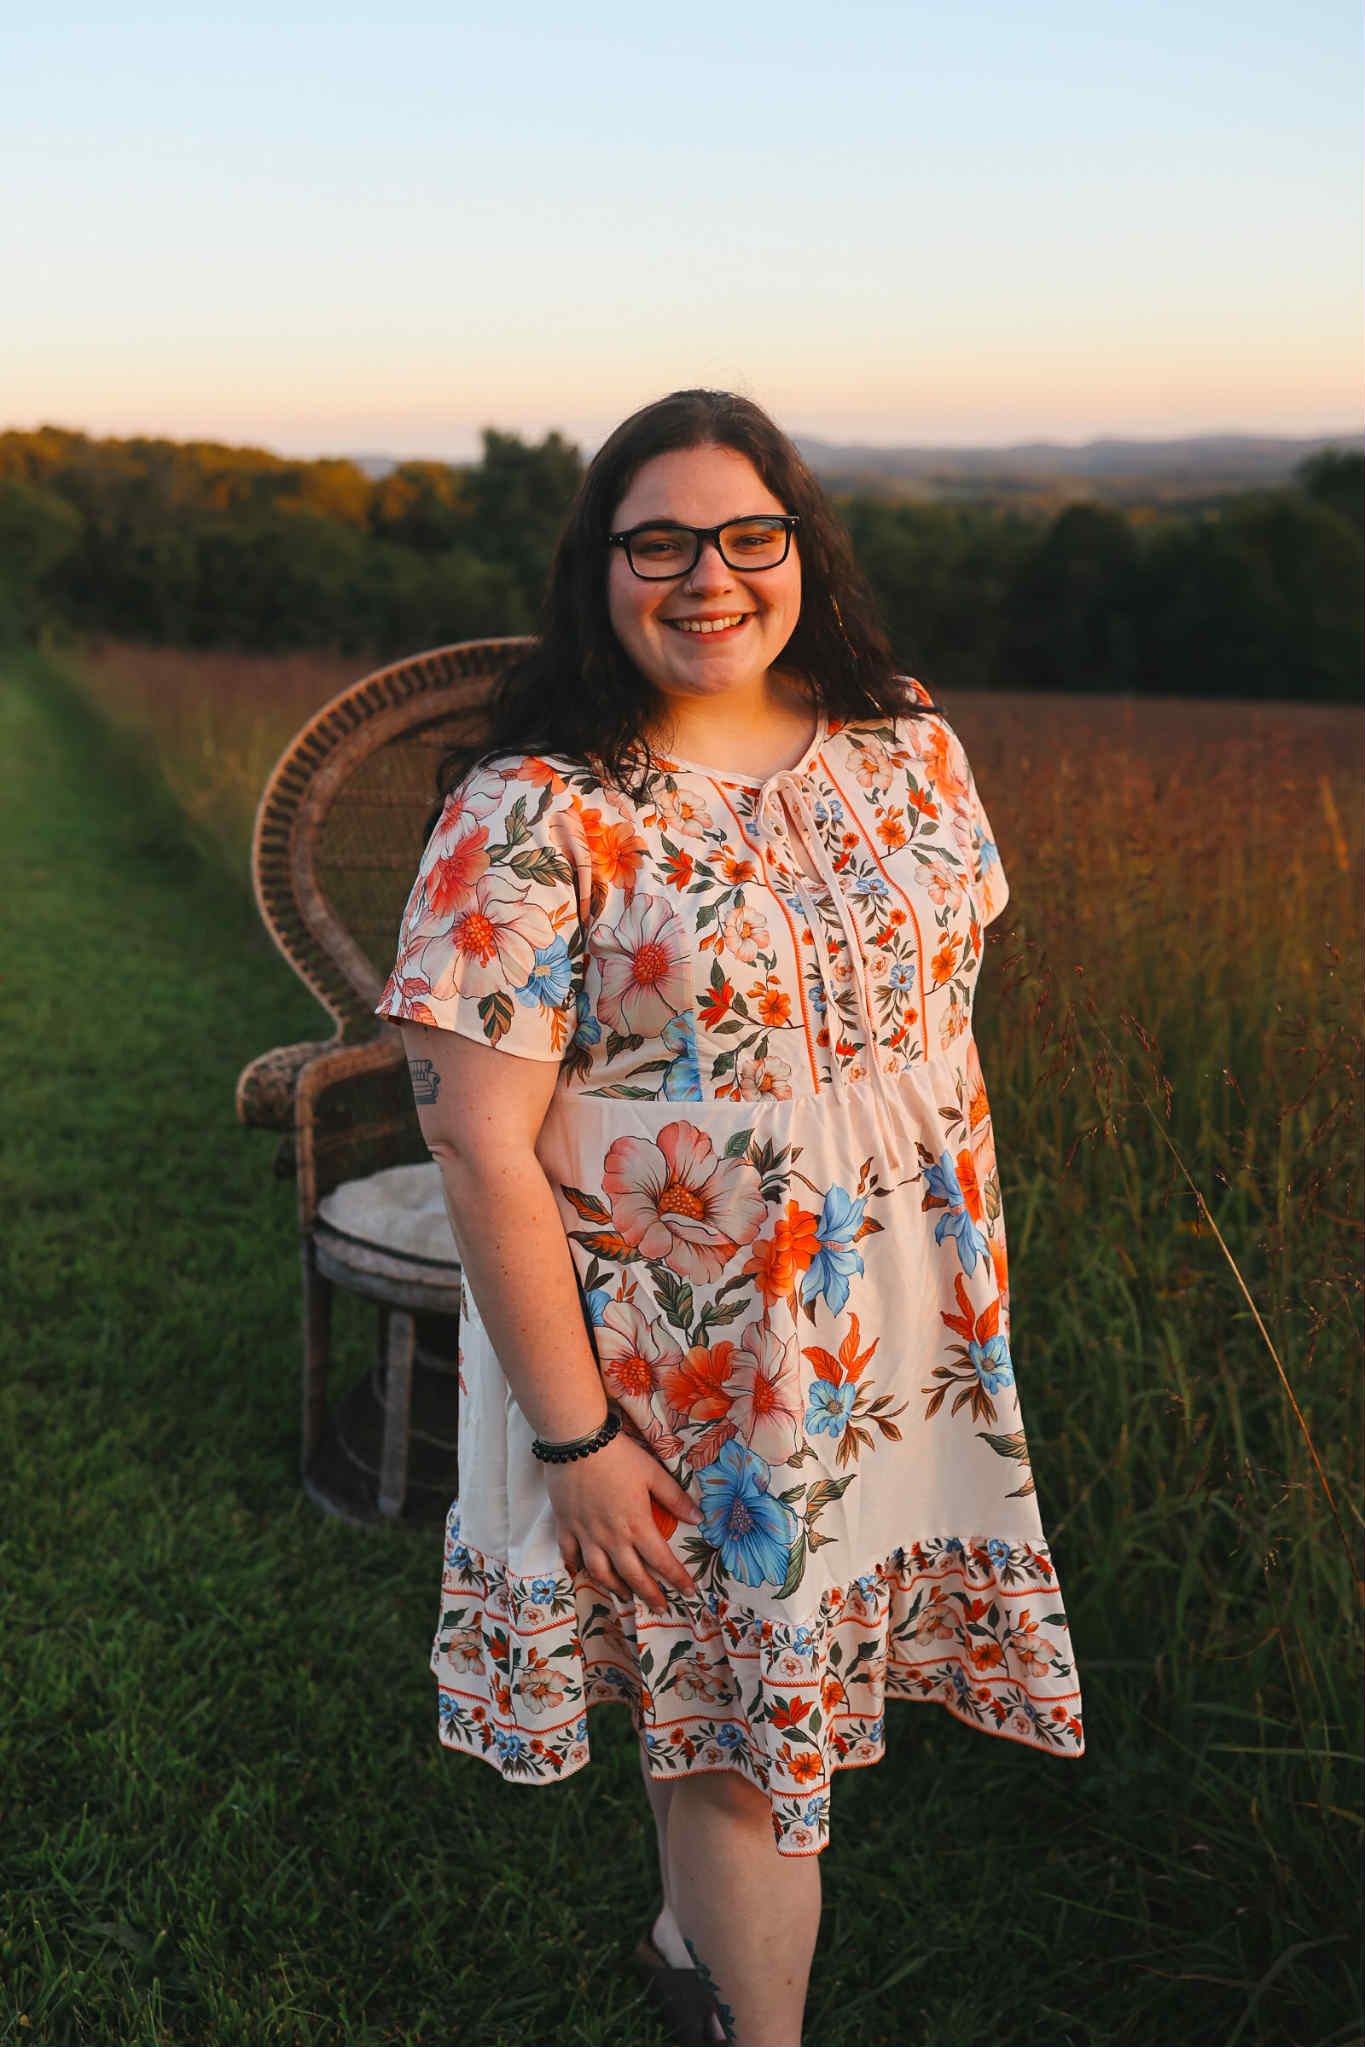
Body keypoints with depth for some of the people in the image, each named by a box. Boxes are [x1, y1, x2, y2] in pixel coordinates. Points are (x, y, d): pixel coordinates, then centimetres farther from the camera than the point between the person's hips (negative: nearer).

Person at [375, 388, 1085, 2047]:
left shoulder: (907, 748, 0)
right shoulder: (533, 818, -17)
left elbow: (944, 1009, 10)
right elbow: (480, 1143, -17)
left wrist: (973, 1290, 10)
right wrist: (571, 1428, -16)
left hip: (902, 1344, 5)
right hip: (683, 1367, -5)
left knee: (750, 1677, 21)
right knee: (738, 1705, 11)